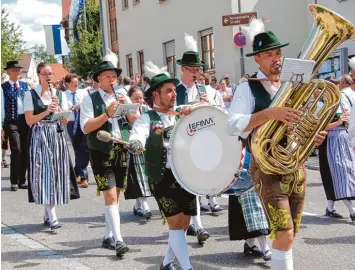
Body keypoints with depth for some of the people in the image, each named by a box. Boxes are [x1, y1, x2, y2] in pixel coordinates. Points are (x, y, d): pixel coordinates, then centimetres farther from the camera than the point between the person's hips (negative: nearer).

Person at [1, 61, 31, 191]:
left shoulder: (25, 85, 13)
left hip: (26, 120, 4)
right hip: (11, 121, -4)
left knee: (25, 151, 6)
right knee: (16, 150, -12)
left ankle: (22, 181, 17)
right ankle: (14, 181, -1)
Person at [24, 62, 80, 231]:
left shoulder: (59, 94, 10)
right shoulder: (31, 94, 1)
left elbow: (66, 120, 7)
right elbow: (29, 120, -5)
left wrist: (58, 108, -9)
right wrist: (47, 111, -14)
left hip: (57, 137, 4)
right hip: (39, 137, -4)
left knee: (56, 174, 4)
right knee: (45, 174, -9)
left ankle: (47, 214, 18)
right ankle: (52, 218, -12)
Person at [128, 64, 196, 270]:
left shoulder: (182, 116, 13)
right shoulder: (147, 119, -4)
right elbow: (135, 145, -20)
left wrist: (192, 113, -13)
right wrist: (137, 144, -43)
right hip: (164, 177, -6)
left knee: (184, 224, 10)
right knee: (175, 223, -9)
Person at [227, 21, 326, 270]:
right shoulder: (248, 88, -7)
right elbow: (233, 126, -22)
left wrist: (313, 137, -1)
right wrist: (269, 113, -34)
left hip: (297, 168, 6)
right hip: (268, 169, -6)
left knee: (289, 235, 13)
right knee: (284, 235, -15)